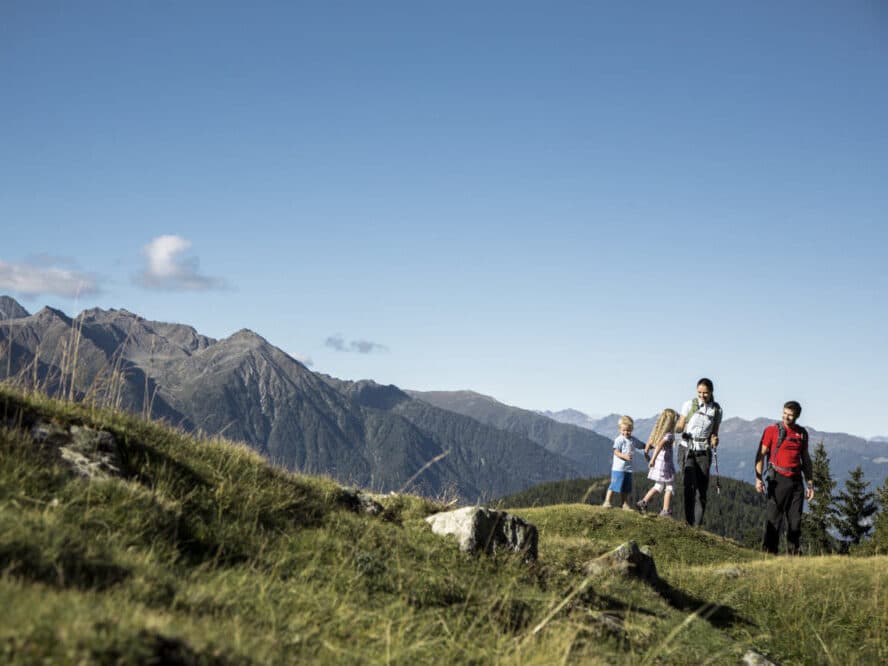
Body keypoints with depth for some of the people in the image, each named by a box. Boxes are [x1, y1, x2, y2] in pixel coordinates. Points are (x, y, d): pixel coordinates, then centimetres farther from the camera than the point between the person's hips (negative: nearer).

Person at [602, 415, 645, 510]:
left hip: (628, 469, 7)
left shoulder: (633, 440, 11)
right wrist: (624, 456, -31)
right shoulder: (619, 440, -9)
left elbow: (642, 446, 24)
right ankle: (607, 502, -3)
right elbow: (616, 452, -16)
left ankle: (625, 504, 20)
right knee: (614, 485, -8)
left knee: (626, 488, 12)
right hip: (618, 468, -7)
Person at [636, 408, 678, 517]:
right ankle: (666, 511, 7)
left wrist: (646, 456, 24)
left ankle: (643, 502, 14)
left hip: (657, 463, 8)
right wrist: (653, 459, -34)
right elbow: (659, 445, -30)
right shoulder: (669, 435, -17)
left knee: (658, 486, 20)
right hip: (665, 464, -8)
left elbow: (648, 444, 13)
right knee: (669, 487, 5)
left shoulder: (657, 432, 8)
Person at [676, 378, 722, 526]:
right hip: (688, 449, -2)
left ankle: (697, 525, 1)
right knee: (689, 485, -15)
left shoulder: (716, 409, 5)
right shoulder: (689, 405, 0)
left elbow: (714, 432, 11)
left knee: (702, 488, -3)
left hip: (704, 451, 2)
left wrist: (714, 439, -11)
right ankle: (689, 522, -14)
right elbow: (680, 427, 1)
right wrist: (676, 427, -22)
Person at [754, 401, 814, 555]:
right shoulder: (772, 430, -1)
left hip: (796, 480, 4)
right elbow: (761, 454, -3)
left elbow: (805, 459, 20)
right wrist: (758, 478, -14)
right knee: (773, 518, -5)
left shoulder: (802, 433, 13)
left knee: (795, 519, 5)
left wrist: (810, 483, 16)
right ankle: (769, 552, -2)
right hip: (778, 479, -4)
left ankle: (793, 553, 13)